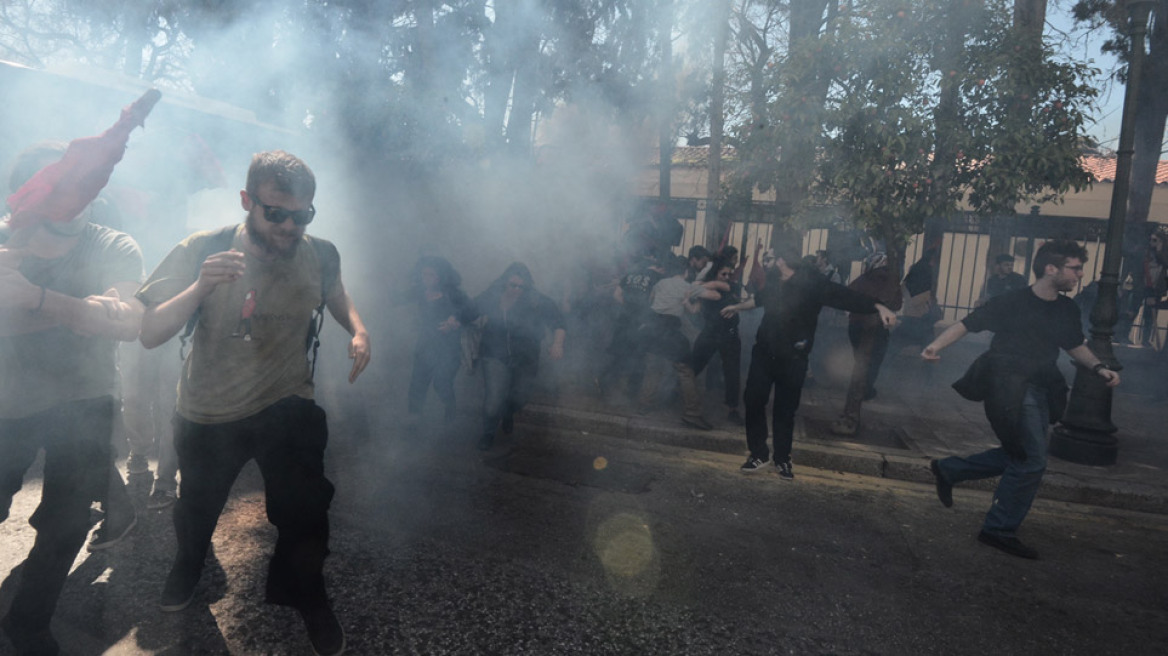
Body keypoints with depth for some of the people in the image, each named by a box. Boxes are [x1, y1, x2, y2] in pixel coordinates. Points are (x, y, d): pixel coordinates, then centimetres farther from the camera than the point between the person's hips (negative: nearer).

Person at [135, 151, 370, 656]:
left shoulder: (319, 254, -12)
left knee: (305, 515, -3)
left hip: (288, 407, 0)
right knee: (197, 506, 25)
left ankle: (307, 596, 28)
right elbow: (149, 335, -21)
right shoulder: (202, 252, -18)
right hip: (208, 413, 1)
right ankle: (188, 563, 60)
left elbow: (335, 292, 12)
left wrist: (358, 330, -9)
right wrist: (200, 288, -39)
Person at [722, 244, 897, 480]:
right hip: (764, 351, 4)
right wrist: (738, 307, 36)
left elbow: (844, 296, -24)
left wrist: (879, 307, -37)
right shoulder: (774, 278, 0)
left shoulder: (812, 282, -15)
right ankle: (758, 454, 18)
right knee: (753, 400, 1)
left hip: (792, 357, -4)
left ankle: (783, 459, 24)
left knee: (785, 409, 5)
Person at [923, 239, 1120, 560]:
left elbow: (1075, 346, 21)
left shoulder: (1067, 309, 8)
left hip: (1039, 392, 8)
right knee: (1032, 462, -6)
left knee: (1019, 457, 16)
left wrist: (1099, 368, 4)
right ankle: (1000, 530, 9)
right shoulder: (1012, 302, -12)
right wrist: (936, 345, -26)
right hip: (1009, 388, -8)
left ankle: (948, 469, 30)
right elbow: (966, 324, -11)